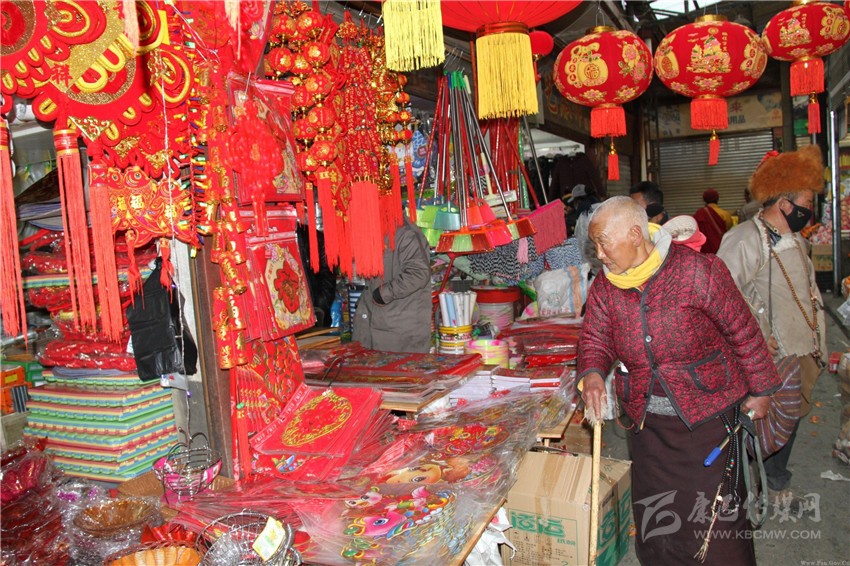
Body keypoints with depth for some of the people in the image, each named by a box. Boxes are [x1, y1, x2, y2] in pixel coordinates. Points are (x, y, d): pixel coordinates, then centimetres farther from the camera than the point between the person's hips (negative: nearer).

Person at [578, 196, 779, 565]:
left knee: (713, 519, 3)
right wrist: (591, 374, -24)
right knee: (654, 520, 14)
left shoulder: (697, 271, -15)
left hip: (707, 413, -4)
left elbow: (743, 330, -6)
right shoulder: (604, 289, -1)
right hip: (647, 421, 4)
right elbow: (595, 339, -1)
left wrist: (760, 388, 2)